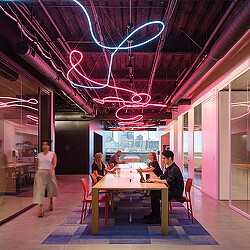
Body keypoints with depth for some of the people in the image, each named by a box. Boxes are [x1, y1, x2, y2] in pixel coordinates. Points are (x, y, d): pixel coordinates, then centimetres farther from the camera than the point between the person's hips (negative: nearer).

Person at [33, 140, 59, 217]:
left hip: (49, 173, -1)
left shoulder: (53, 154, 2)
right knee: (40, 190, -10)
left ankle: (51, 203, 44)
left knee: (50, 189, 13)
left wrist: (51, 169, -28)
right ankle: (41, 210, -12)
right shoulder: (39, 155, 10)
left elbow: (54, 163, -11)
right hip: (40, 173, 1)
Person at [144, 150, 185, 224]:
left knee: (155, 195, -20)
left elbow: (168, 181, -31)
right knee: (153, 192, 2)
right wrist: (153, 178, 0)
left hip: (176, 192, -10)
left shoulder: (175, 169, -21)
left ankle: (157, 218, -10)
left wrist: (155, 180, -24)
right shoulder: (169, 168, 11)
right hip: (170, 190, 10)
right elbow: (162, 177, 18)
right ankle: (153, 213, 11)